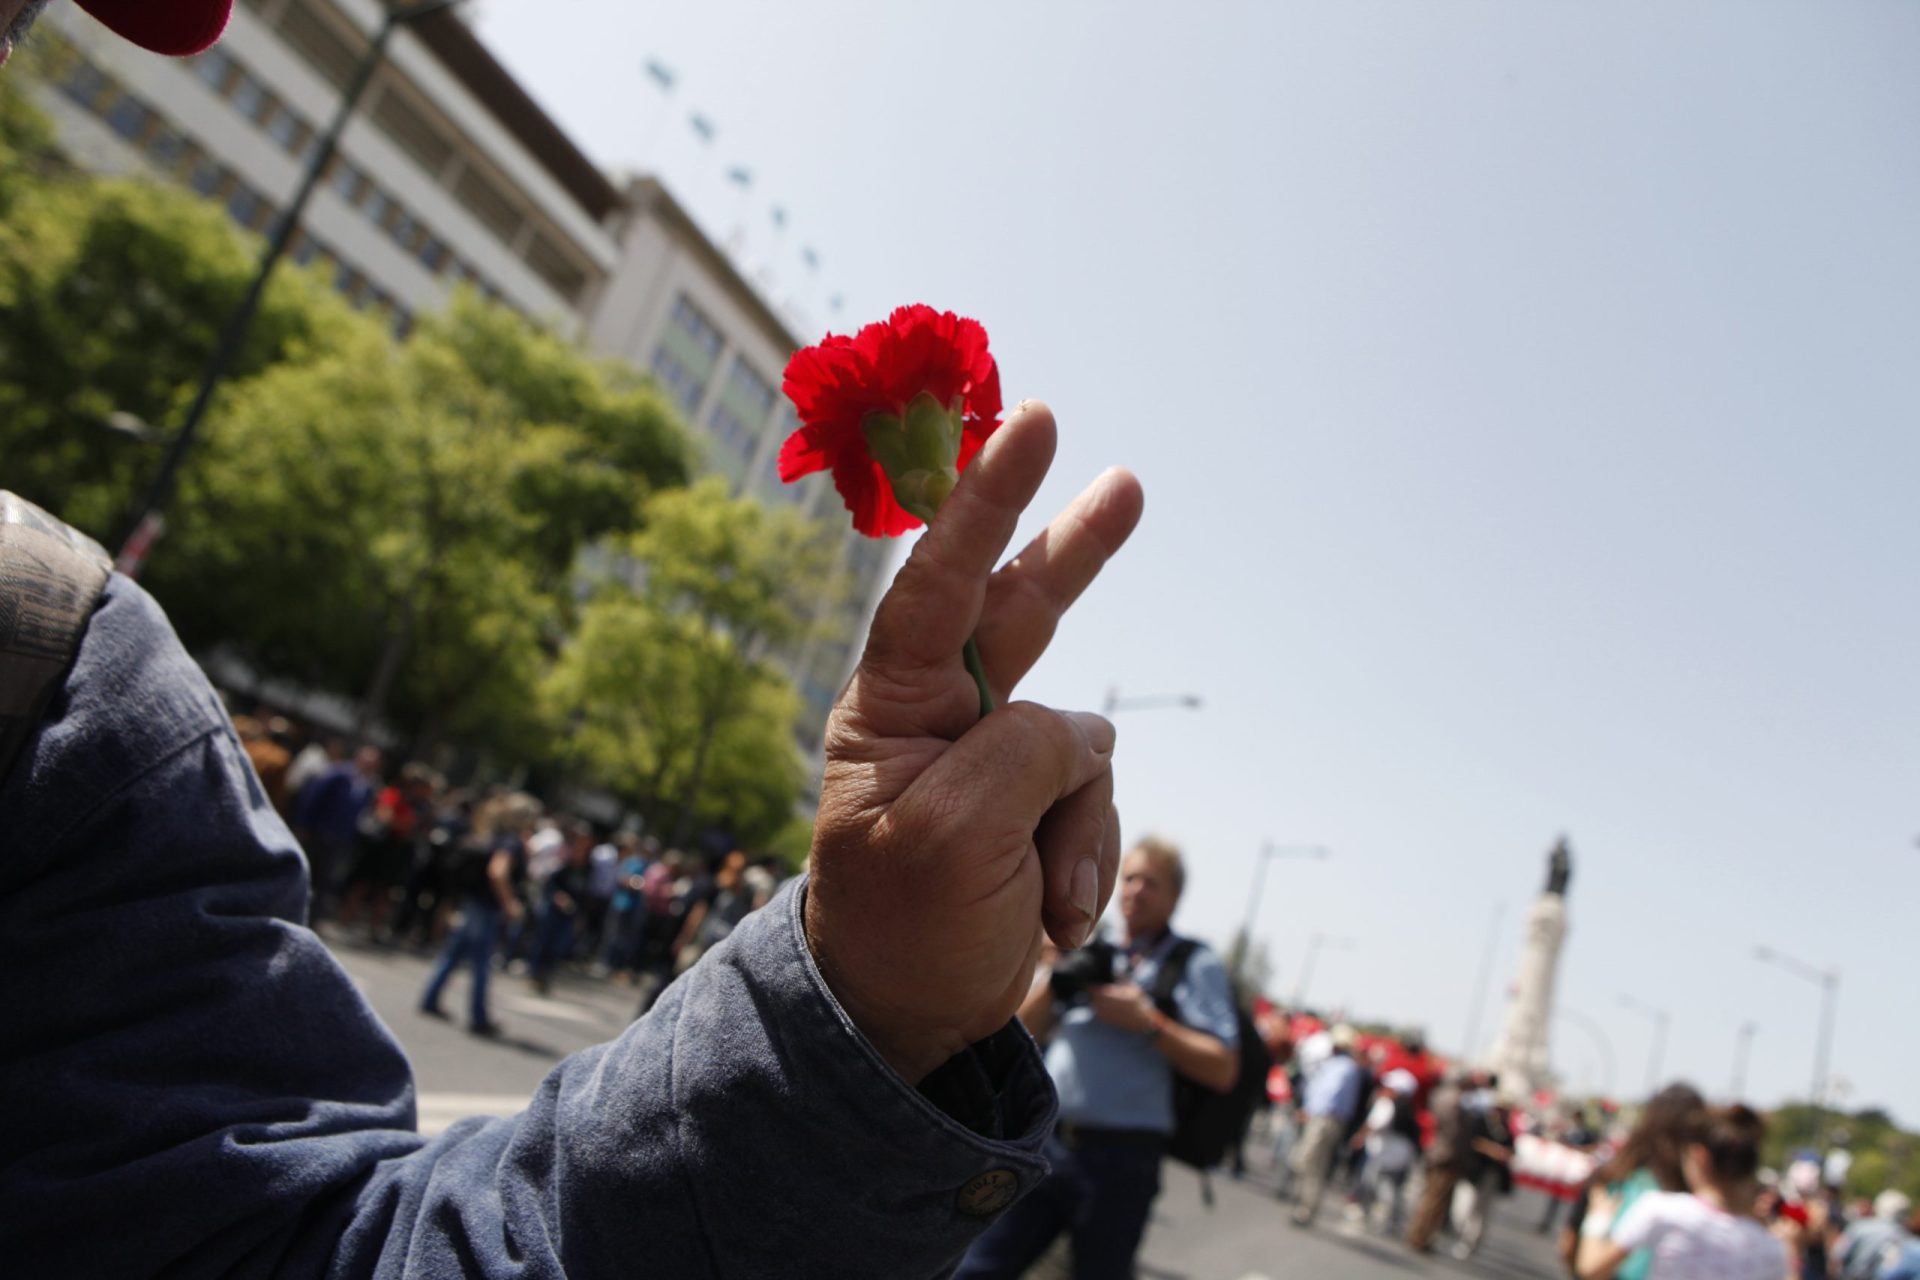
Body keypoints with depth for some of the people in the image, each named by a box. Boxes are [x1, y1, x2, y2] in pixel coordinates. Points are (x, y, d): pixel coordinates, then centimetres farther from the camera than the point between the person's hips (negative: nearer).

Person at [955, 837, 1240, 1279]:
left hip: (1118, 1159, -4)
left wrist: (1148, 1023, -16)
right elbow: (1023, 1029, 12)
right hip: (1045, 1143, 4)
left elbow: (1223, 1070, -7)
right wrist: (1058, 972, -3)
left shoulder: (1195, 965, 2)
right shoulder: (1092, 950, 15)